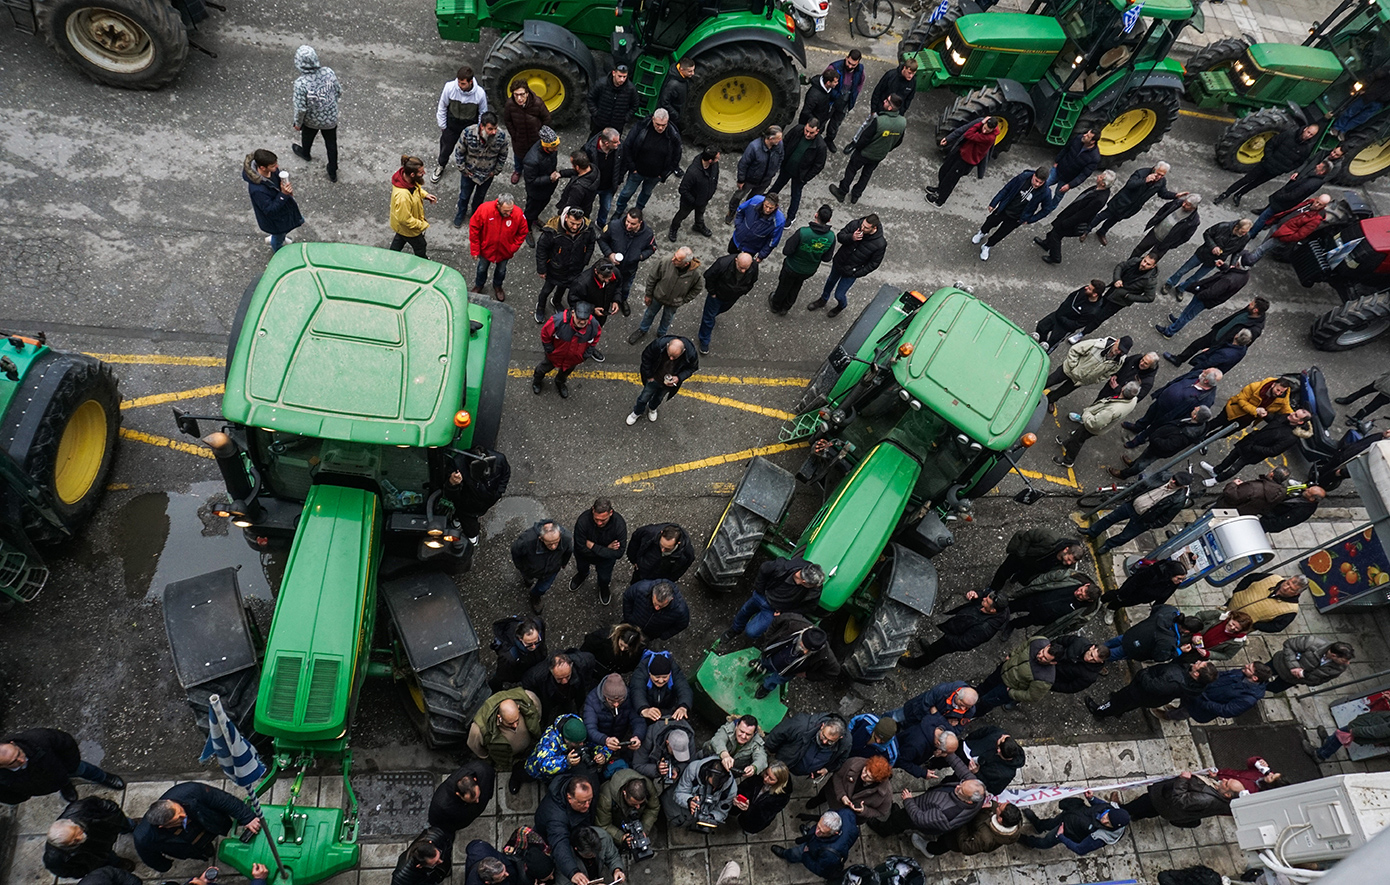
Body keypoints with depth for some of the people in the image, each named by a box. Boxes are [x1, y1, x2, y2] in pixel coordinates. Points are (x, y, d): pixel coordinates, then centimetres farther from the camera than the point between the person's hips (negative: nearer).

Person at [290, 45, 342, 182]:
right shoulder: (328, 72, -24)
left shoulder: (301, 83, -33)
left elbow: (301, 108, -24)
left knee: (307, 137, 32)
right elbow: (339, 92, -8)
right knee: (331, 144, 22)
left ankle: (305, 153, 63)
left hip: (311, 120, -1)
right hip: (331, 118, 2)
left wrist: (297, 123, -5)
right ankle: (333, 173, 37)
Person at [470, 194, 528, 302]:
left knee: (501, 270, 27)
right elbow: (474, 228, -17)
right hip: (486, 248, -1)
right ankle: (479, 285, 57)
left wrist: (513, 248, -11)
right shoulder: (485, 209, -32)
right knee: (482, 268, 26)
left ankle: (497, 286, 59)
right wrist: (475, 250, -12)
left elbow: (522, 233, -9)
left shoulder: (518, 214, -30)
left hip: (505, 251, 1)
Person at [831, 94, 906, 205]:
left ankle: (841, 192, 37)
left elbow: (865, 137, -25)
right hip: (880, 156, 5)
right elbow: (898, 141, -3)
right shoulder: (903, 122, -20)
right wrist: (886, 150, 14)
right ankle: (855, 195, 43)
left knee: (851, 170, 21)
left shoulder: (879, 121, -38)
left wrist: (856, 146, -5)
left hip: (864, 153, -5)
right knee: (867, 174, 27)